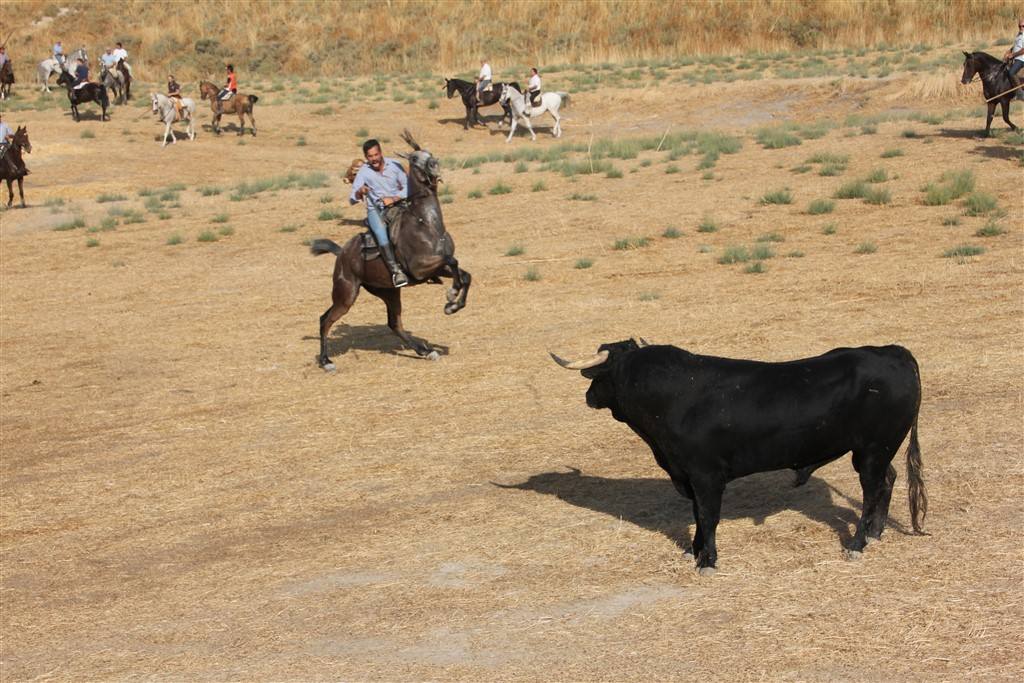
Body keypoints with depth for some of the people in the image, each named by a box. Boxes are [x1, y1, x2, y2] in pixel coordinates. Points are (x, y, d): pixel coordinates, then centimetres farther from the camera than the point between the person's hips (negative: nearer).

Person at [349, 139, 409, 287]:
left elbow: (407, 187, 1)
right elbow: (352, 200, -3)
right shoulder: (363, 172, -2)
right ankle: (395, 270, -41)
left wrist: (393, 199, -16)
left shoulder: (395, 165, 0)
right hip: (376, 210, -2)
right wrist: (360, 192, -26)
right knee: (381, 231, -35)